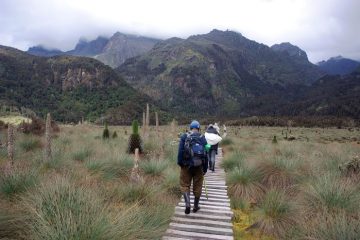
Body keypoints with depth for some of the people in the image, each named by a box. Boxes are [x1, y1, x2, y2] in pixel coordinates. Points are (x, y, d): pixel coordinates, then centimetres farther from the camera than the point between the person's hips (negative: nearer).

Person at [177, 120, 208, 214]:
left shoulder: (184, 137, -2)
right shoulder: (202, 138, 1)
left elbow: (180, 151, -8)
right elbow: (206, 154, 2)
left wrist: (180, 163, 1)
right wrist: (205, 168, 9)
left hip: (186, 165, -1)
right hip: (199, 166, 1)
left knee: (185, 185, 10)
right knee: (197, 186, 13)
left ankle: (187, 203, -7)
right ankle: (196, 206, 23)